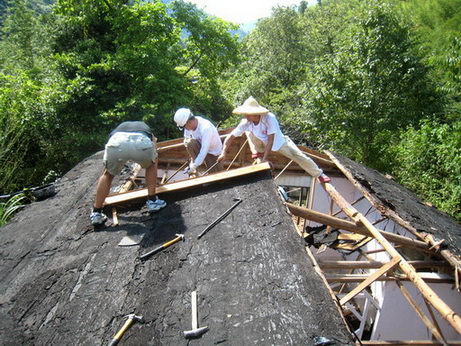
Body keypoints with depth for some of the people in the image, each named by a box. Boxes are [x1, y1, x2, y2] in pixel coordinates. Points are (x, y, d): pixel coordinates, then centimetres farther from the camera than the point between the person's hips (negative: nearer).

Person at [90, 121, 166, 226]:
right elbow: (155, 161, 47)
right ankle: (152, 201, 31)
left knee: (108, 175, 29)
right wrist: (153, 183, 63)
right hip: (143, 143, -1)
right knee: (151, 166, 33)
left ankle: (96, 213, 27)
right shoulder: (146, 129, 44)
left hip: (116, 143, 1)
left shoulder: (119, 127, 46)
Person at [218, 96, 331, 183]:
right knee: (248, 131, -19)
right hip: (262, 143, 3)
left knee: (299, 156, -12)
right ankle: (256, 153, 0)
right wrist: (224, 152, -35)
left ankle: (319, 174, 7)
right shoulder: (246, 122, -27)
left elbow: (270, 140, -37)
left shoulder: (269, 118, -38)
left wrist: (264, 159, -38)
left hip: (279, 142, -3)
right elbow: (231, 136, -24)